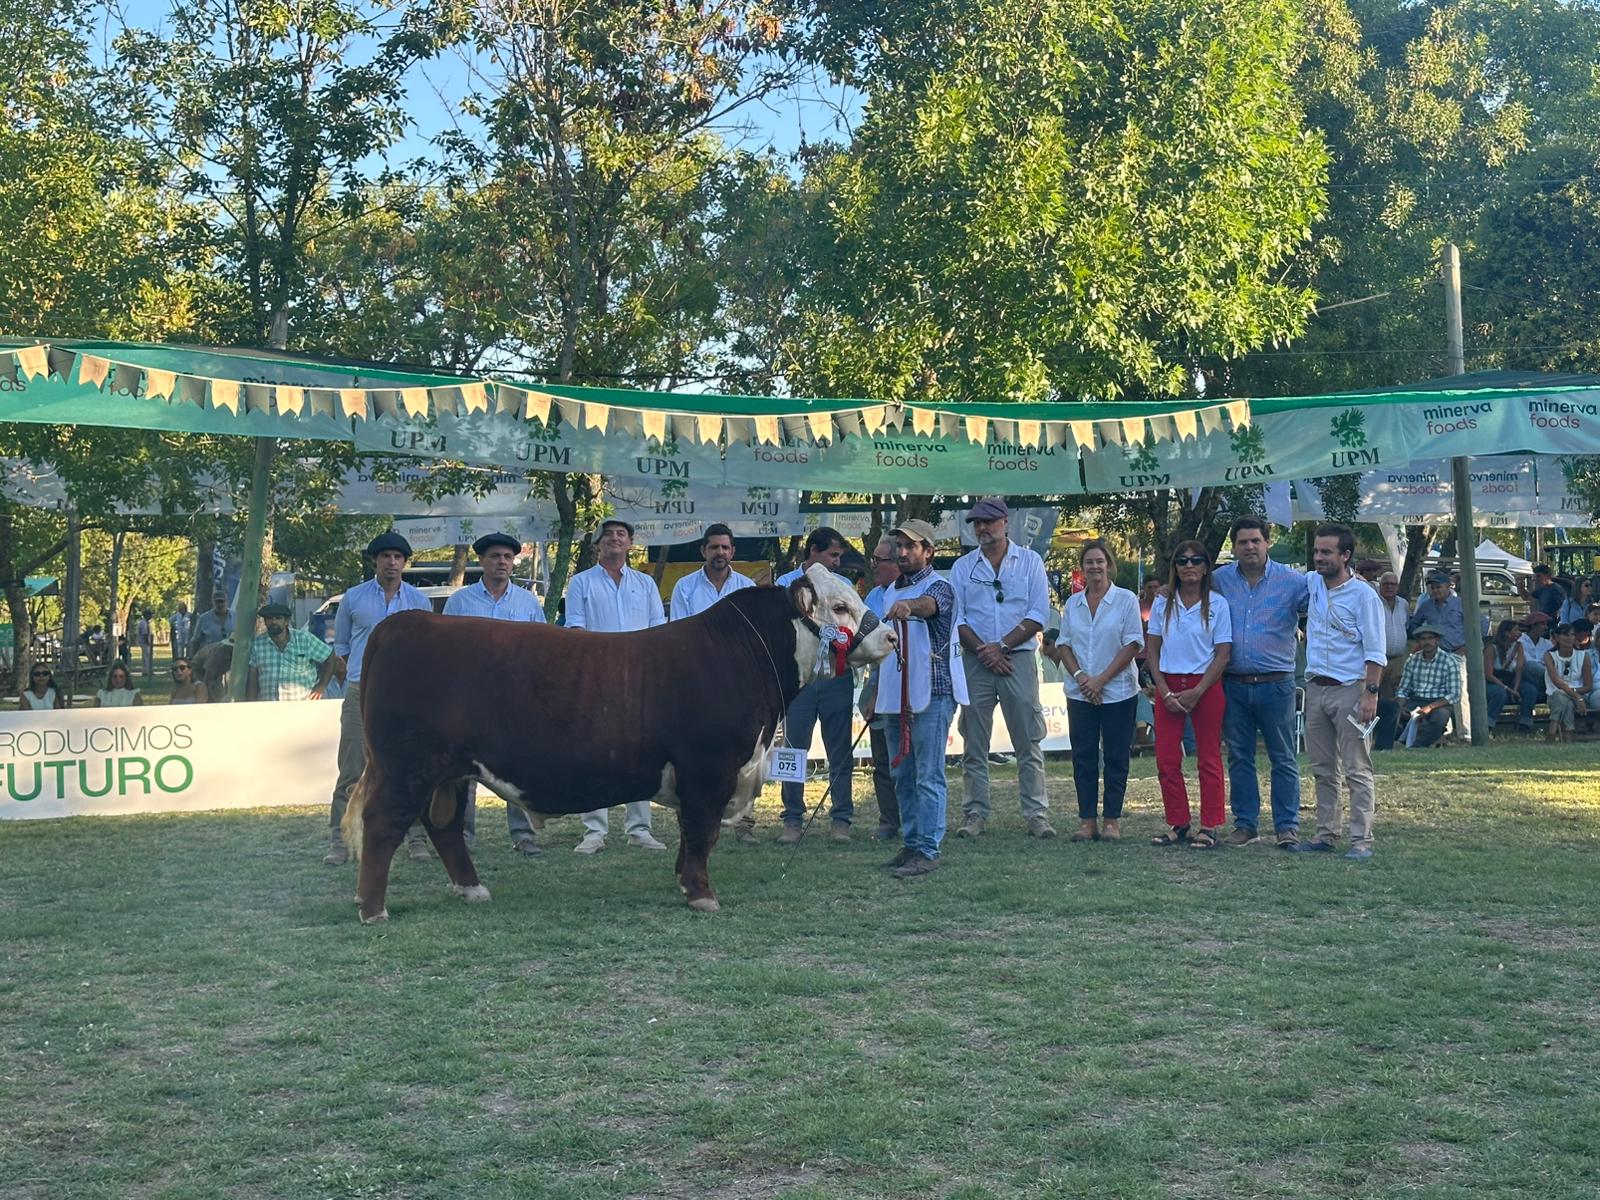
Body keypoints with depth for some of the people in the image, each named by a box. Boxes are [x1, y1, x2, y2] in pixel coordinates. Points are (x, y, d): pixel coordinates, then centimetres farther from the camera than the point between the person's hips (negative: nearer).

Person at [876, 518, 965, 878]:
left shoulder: (938, 586, -7)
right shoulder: (892, 591, 17)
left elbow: (929, 604, -33)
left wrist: (908, 606, -55)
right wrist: (877, 693, 23)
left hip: (932, 694, -8)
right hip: (896, 695, 8)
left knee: (929, 777, -7)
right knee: (903, 777, 12)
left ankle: (928, 851, -6)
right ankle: (911, 843, 21)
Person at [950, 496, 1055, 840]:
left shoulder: (1029, 561, 6)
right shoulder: (962, 567, 10)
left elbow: (1039, 615, -1)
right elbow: (956, 618, 6)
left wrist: (1001, 646, -10)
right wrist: (983, 651, -7)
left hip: (1019, 659, -2)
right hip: (975, 662, 2)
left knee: (1028, 742, -2)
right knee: (974, 744, 3)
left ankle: (1037, 815, 0)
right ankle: (974, 814, 8)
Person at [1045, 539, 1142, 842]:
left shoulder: (1126, 599, -2)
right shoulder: (1072, 604, 11)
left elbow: (1132, 644, -7)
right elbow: (1063, 644, 10)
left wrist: (1101, 679, -13)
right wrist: (1080, 676, -7)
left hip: (1118, 691, -3)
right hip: (1080, 693, 4)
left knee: (1115, 757, 1)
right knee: (1083, 756, 3)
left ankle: (1112, 820, 7)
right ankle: (1087, 820, 8)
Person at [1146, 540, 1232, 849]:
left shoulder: (1217, 604, -2)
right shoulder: (1163, 603, 6)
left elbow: (1223, 654, -5)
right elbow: (1152, 651, 7)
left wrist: (1196, 693, -12)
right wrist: (1165, 692, -5)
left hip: (1206, 687, -3)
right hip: (1168, 686, 3)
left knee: (1209, 759, 2)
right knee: (1166, 760, 2)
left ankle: (1210, 826, 8)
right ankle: (1177, 824, 13)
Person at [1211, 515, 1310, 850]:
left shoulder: (1292, 581, -3)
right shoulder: (1219, 580, 6)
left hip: (1275, 683, -3)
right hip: (1234, 684, 3)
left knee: (1283, 759, 3)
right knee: (1239, 757, 10)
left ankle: (1287, 826, 9)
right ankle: (1245, 823, 19)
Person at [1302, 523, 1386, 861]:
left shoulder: (1363, 595, -9)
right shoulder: (1310, 583, 8)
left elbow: (1375, 652, -11)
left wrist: (1371, 693, -18)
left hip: (1349, 690, -6)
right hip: (1315, 689, 6)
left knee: (1356, 770, -5)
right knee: (1323, 769, 11)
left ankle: (1361, 839, -5)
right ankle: (1326, 833, 18)